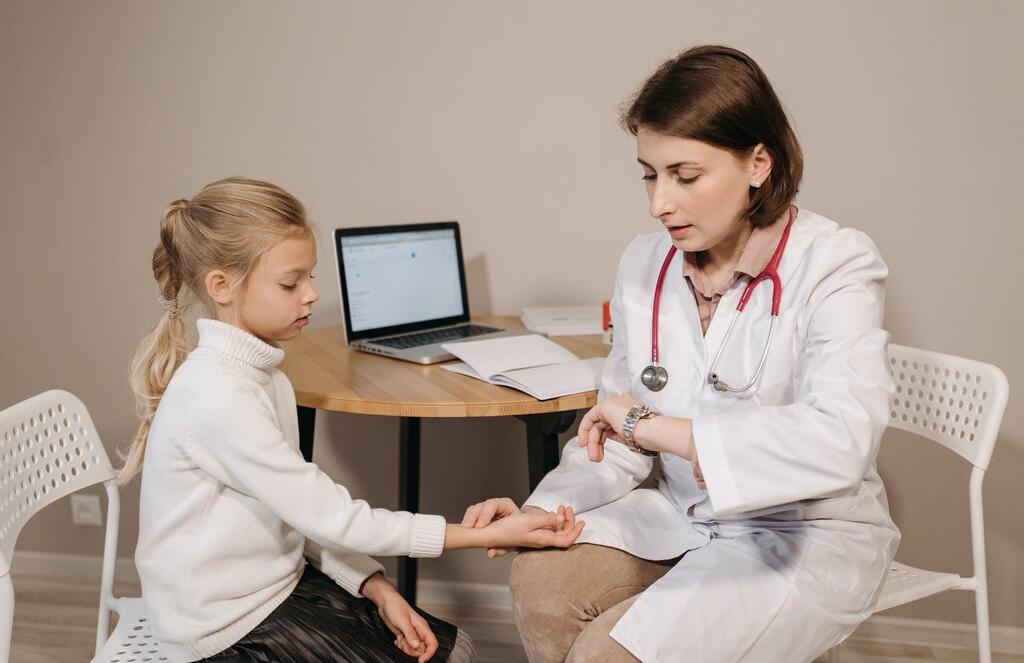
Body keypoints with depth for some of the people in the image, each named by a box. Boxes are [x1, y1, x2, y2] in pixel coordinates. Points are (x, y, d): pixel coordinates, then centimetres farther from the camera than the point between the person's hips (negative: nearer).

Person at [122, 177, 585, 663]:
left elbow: (303, 513, 4)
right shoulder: (218, 395, -25)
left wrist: (376, 588, -9)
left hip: (281, 582, 8)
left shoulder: (261, 376, 4)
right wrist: (488, 535, -23)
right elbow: (328, 515, -24)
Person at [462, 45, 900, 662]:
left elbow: (840, 440, -35)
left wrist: (651, 423, -30)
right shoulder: (645, 263, 0)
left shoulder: (835, 264, -18)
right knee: (541, 575, -19)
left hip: (808, 537, -5)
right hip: (684, 517, 5)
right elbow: (618, 438, 6)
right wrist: (537, 512, -11)